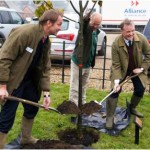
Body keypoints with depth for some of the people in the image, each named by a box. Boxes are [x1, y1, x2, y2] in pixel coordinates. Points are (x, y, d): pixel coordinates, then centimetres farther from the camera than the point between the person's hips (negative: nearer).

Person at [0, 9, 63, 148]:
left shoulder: (46, 42, 2)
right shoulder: (24, 32, -25)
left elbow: (45, 67, 5)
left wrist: (46, 92, 0)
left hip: (28, 79, 9)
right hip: (12, 80, -9)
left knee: (32, 108, 20)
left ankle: (26, 138, 43)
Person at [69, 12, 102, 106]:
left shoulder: (96, 31, 8)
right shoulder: (85, 27, -12)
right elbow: (83, 20, -38)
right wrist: (89, 14, -58)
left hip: (88, 63, 8)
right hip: (78, 62, -7)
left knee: (84, 86, 20)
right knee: (75, 87, -3)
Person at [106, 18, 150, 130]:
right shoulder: (116, 44, -29)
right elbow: (116, 65, -25)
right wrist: (116, 81, -33)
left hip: (137, 69, 3)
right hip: (121, 69, -3)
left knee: (140, 90, 5)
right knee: (115, 91, -12)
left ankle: (132, 108, 33)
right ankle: (110, 117, -1)